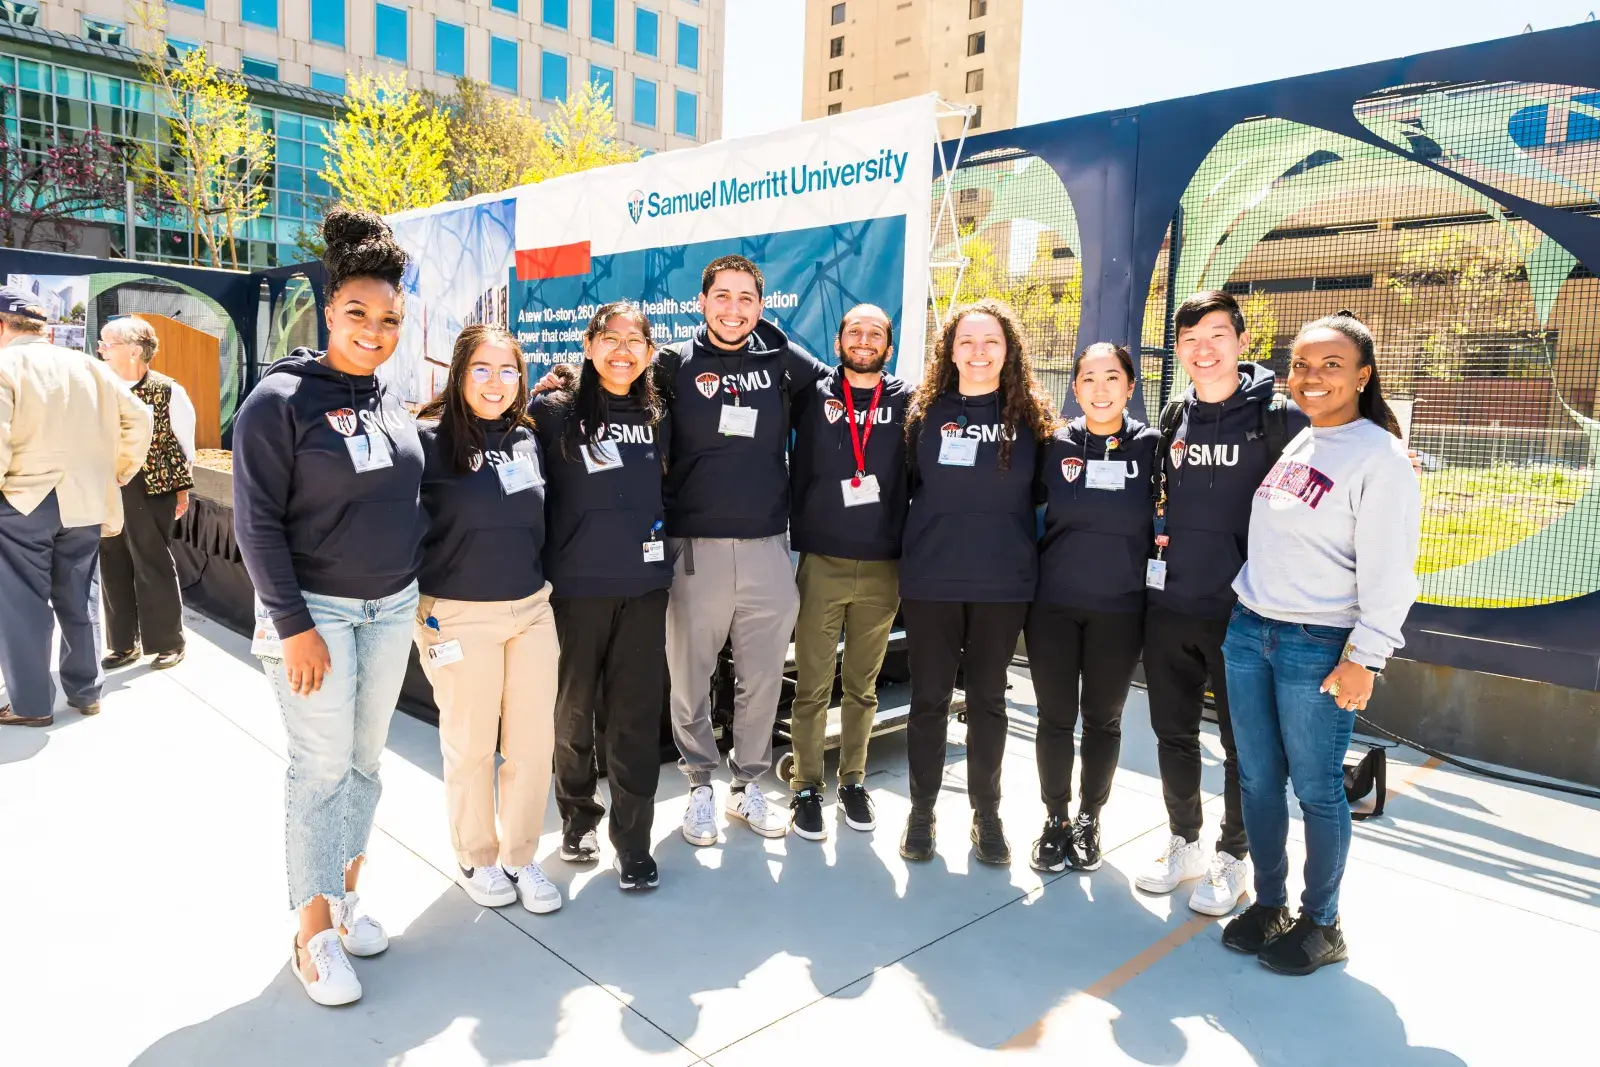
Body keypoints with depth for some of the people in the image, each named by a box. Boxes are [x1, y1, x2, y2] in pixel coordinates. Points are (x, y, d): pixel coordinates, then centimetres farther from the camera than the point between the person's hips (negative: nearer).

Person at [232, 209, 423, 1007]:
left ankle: (344, 894, 28)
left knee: (366, 759, 12)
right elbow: (257, 523, -13)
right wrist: (293, 625, -16)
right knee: (323, 767, -2)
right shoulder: (281, 400, -10)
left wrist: (415, 593, 12)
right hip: (315, 612, -6)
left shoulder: (391, 405, 9)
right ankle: (315, 932, 12)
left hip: (391, 610, 6)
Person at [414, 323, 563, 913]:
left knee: (534, 743, 7)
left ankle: (519, 856, 26)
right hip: (458, 616, -4)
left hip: (532, 610, 5)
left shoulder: (528, 438, 8)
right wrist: (418, 605, -9)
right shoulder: (429, 438, -8)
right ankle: (475, 858, 29)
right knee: (471, 746, 8)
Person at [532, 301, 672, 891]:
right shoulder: (555, 412, -2)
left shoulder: (657, 419, 9)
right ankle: (578, 816, 32)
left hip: (644, 586, 2)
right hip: (575, 587, -2)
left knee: (636, 716, 4)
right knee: (574, 709, 11)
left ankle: (632, 842, 14)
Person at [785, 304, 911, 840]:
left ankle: (853, 781, 27)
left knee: (863, 686, 13)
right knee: (812, 686, 3)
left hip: (883, 569, 1)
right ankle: (806, 787, 17)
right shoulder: (814, 397, 2)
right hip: (821, 564, -1)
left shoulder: (906, 402, 3)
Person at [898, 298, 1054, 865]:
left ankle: (986, 812, 26)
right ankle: (922, 809, 23)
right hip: (931, 580, 0)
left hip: (1004, 583, 0)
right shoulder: (927, 411, 2)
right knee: (929, 697, 8)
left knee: (988, 698, 11)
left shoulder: (1030, 415, 1)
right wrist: (930, 535, 7)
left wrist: (1022, 548, 5)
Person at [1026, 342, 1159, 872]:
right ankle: (1056, 818, 26)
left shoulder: (1150, 446, -2)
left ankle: (1089, 818, 30)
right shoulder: (1055, 446, -1)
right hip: (1054, 605, 0)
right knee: (1055, 717, 8)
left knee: (1103, 719, 12)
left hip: (1120, 609, 0)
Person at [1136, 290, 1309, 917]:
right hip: (1168, 606, 5)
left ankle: (1232, 857, 26)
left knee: (1242, 742, 8)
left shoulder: (1276, 417, -7)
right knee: (1173, 734, 15)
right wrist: (1157, 534, 9)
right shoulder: (1173, 419, 9)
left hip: (1241, 610, -4)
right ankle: (1183, 842, 33)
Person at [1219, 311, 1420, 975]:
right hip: (1248, 632, 7)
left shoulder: (1379, 456, -10)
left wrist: (1364, 656, -15)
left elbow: (1387, 570, -13)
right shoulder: (1292, 444, 12)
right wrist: (1247, 612, 14)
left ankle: (1321, 924, 23)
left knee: (1316, 789, 4)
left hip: (1318, 646, -7)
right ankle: (1268, 906, 28)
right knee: (1257, 778, 12)